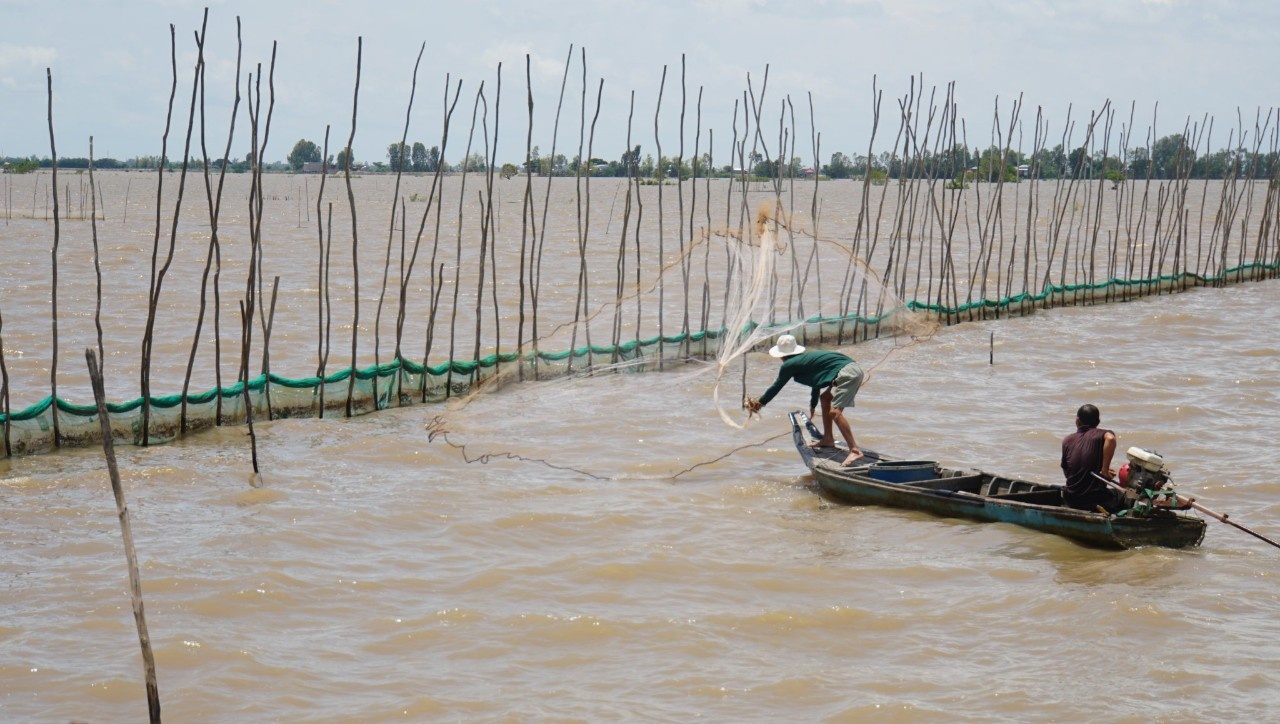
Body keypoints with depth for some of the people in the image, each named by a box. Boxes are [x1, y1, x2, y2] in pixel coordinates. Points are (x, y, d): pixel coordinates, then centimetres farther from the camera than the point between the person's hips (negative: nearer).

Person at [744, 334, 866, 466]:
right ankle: (828, 439, 30)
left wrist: (759, 402, 23)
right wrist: (813, 406, 50)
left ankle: (855, 450, -25)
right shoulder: (806, 357, 25)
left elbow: (776, 386, 10)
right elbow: (817, 381, 37)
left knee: (835, 412, -17)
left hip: (847, 374, -10)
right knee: (825, 397, 26)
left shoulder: (790, 365, 0)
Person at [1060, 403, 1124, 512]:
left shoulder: (1067, 441, 5)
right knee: (1120, 494, 27)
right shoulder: (1100, 434, -6)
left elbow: (1066, 472, 11)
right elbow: (1110, 438, -32)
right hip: (1096, 498, -4)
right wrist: (1105, 469, -22)